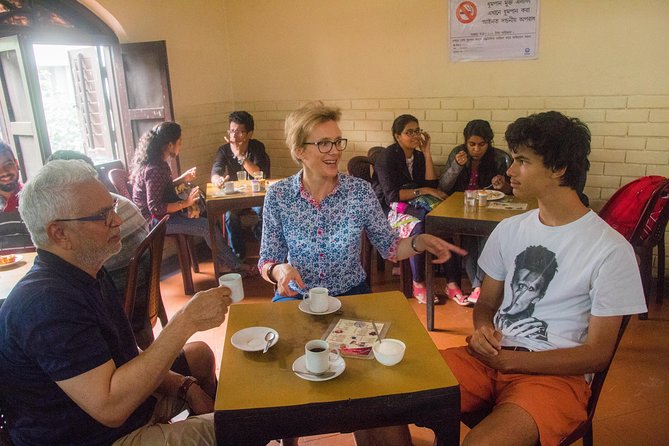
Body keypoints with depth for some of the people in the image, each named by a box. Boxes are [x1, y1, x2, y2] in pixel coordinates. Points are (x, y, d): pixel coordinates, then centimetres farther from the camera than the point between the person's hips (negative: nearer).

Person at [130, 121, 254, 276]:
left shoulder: (158, 162, 5)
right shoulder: (154, 170, -25)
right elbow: (155, 207, -28)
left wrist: (183, 179, 12)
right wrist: (185, 203, -25)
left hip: (162, 213, 10)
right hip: (155, 220, -10)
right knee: (208, 226, -15)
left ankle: (223, 263, 7)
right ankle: (234, 265, 0)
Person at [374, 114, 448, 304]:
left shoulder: (419, 156, 14)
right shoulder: (387, 157, -6)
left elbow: (432, 185, 2)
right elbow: (391, 194, -15)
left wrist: (427, 153, -1)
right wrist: (423, 191, -16)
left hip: (415, 205, 6)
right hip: (393, 209, -6)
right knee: (419, 225, -37)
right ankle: (418, 284, -26)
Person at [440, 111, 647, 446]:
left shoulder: (611, 249, -7)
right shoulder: (509, 230, 9)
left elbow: (597, 354, -6)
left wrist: (510, 360, -14)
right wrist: (483, 331, -7)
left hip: (555, 373, -4)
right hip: (490, 358, 5)